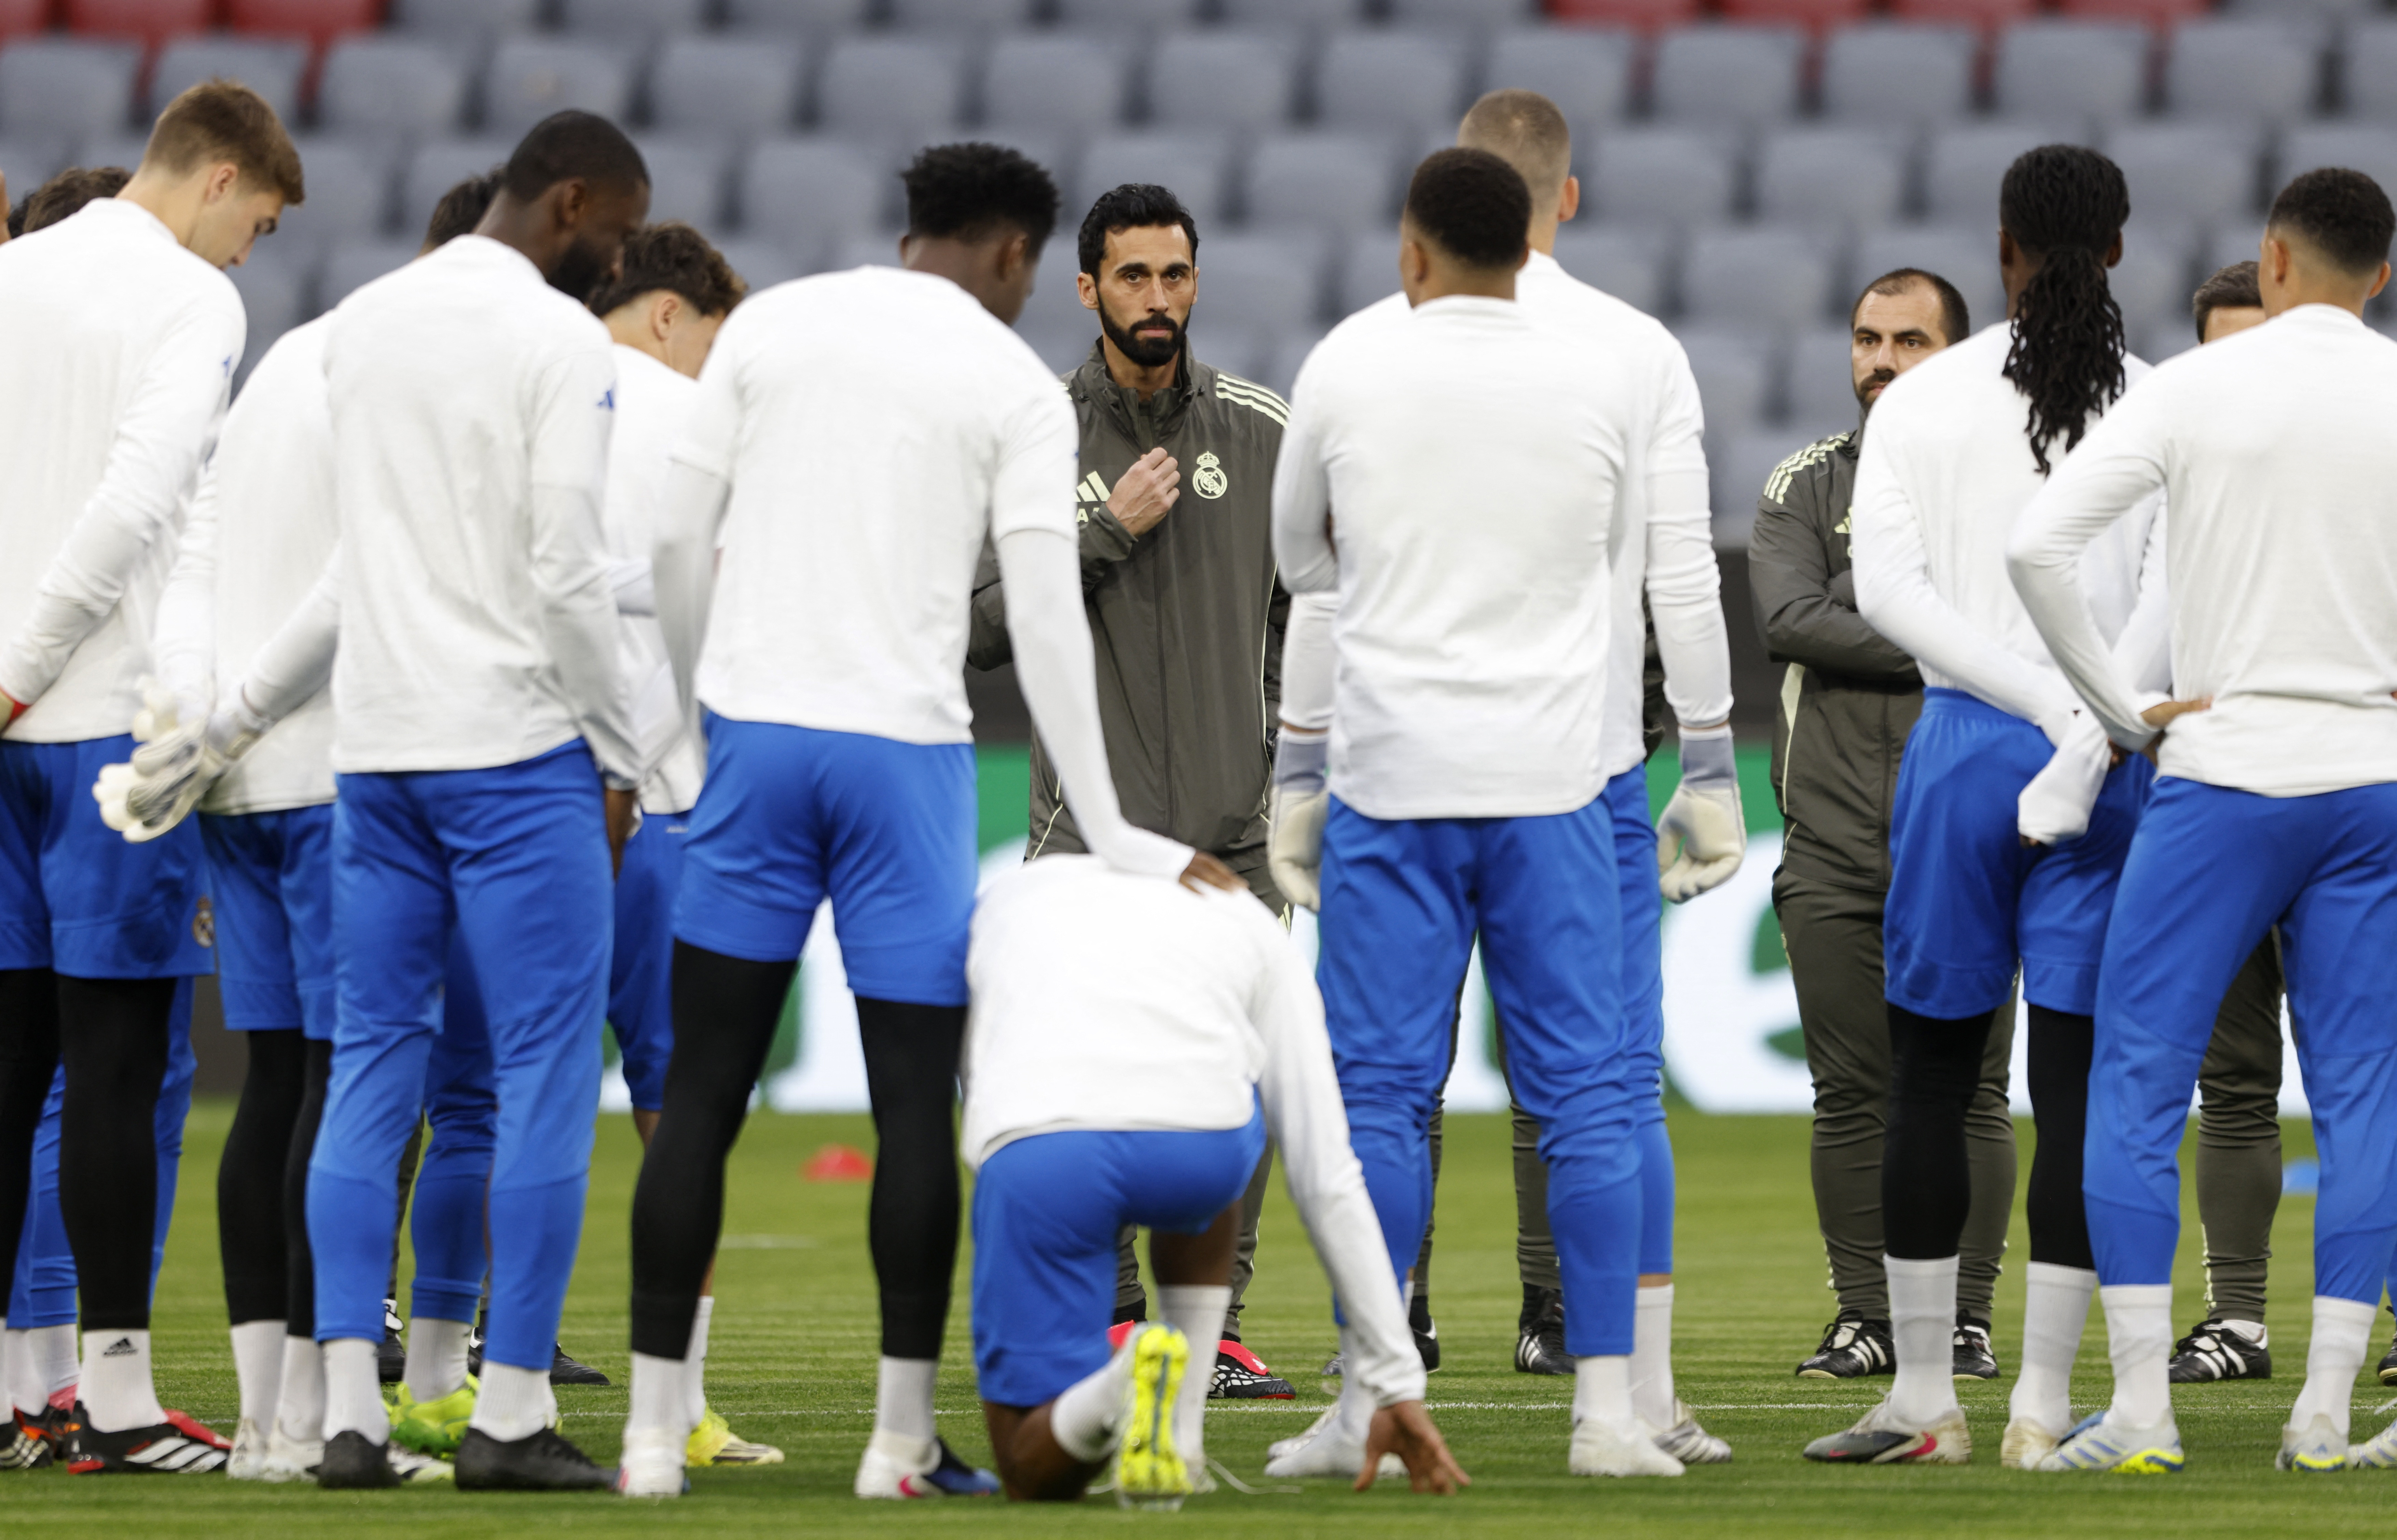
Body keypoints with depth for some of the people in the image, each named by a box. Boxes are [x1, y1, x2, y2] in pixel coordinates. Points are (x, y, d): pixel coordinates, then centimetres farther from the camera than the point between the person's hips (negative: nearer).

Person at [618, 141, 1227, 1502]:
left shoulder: (769, 326, 8)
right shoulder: (1018, 387, 1)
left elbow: (681, 542, 6)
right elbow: (1046, 620, -4)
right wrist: (1108, 833, -2)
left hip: (755, 728, 3)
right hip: (908, 748, -3)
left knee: (704, 1093, 5)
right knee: (918, 1098, 3)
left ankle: (656, 1430, 4)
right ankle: (904, 1440, 2)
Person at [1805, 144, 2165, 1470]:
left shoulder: (1920, 403, 2)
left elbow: (1885, 590, -6)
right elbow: (2174, 601, -11)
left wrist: (2048, 707, -9)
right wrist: (2090, 734, -14)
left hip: (1964, 745, 0)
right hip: (2120, 767, 0)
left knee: (1929, 1073, 7)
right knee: (2076, 1079, 1)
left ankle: (1922, 1399, 6)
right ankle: (2043, 1404, -2)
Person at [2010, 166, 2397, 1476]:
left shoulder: (2194, 389, -3)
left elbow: (2036, 547, -10)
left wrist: (2126, 712, -3)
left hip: (2219, 778, -2)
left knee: (2137, 1085, 2)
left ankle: (2139, 1406, -6)